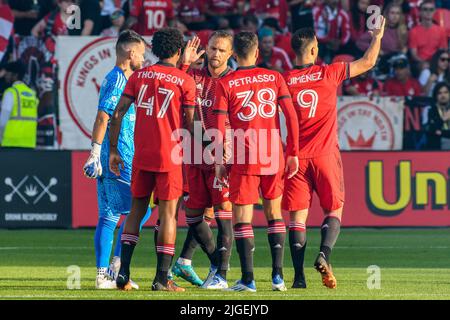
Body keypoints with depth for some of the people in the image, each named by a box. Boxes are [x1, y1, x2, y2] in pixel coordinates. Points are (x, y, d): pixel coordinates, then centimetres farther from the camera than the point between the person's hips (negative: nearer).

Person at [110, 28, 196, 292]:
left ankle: (123, 272, 4)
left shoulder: (138, 76, 7)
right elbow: (190, 123, -4)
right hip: (170, 156, -4)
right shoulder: (185, 81, -3)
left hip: (141, 156, 4)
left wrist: (113, 150, 9)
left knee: (137, 210, 13)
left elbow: (118, 114, 3)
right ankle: (162, 278, -3)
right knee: (168, 213, 0)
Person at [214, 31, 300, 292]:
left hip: (244, 162, -3)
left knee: (242, 219, 2)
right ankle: (278, 275, 9)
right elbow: (292, 116, 0)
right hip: (274, 158, 3)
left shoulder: (225, 84, -2)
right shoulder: (275, 78, 4)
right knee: (275, 215, 14)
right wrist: (293, 153, 4)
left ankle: (248, 279, -3)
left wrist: (219, 162, 0)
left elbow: (220, 127, -6)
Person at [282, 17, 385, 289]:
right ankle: (324, 255, -16)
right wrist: (378, 36, 20)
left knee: (298, 216, 3)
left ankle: (299, 276, -5)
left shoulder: (284, 81, -1)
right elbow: (368, 63, 6)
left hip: (297, 156, 1)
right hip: (326, 155, -1)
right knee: (334, 211, 10)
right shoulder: (329, 74, -3)